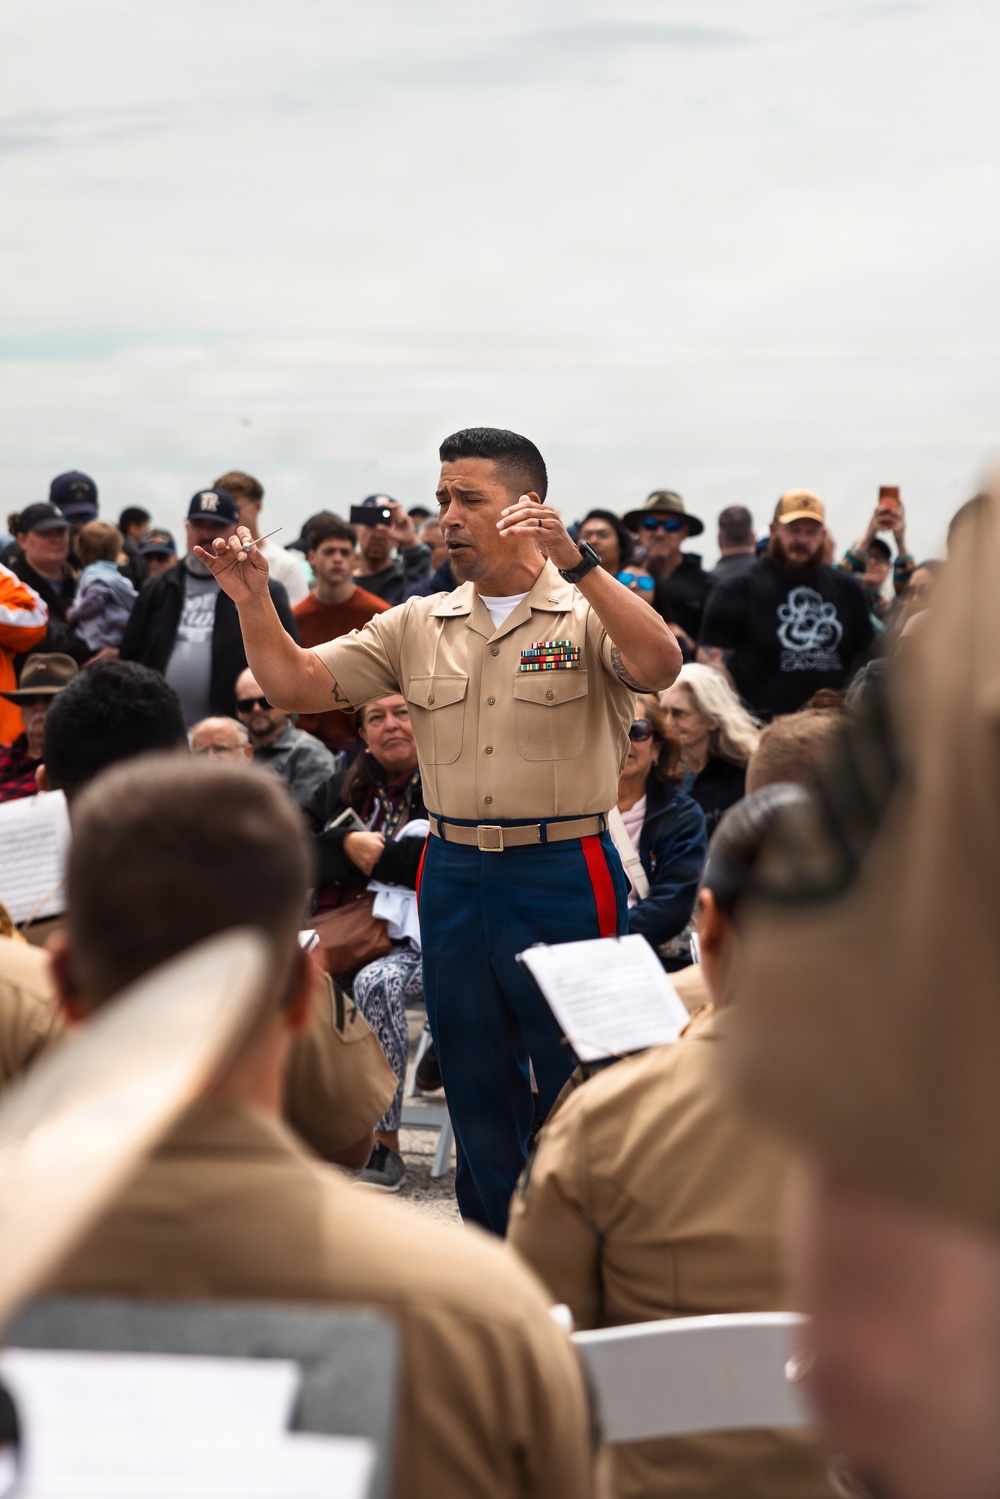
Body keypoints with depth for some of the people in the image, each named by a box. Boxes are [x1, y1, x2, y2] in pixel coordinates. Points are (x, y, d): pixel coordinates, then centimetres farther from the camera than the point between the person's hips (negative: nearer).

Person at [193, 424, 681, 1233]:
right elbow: (297, 684, 7)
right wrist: (253, 601, -9)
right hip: (454, 874, 5)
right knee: (476, 1086, 15)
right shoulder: (418, 627, 9)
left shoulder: (591, 615, -4)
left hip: (564, 872, -5)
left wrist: (575, 562, -33)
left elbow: (660, 666, -25)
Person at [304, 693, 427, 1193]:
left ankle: (384, 1145, -26)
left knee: (375, 983, -36)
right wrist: (348, 846, -8)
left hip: (422, 940, -5)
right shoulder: (344, 791, 20)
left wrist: (377, 855, -10)